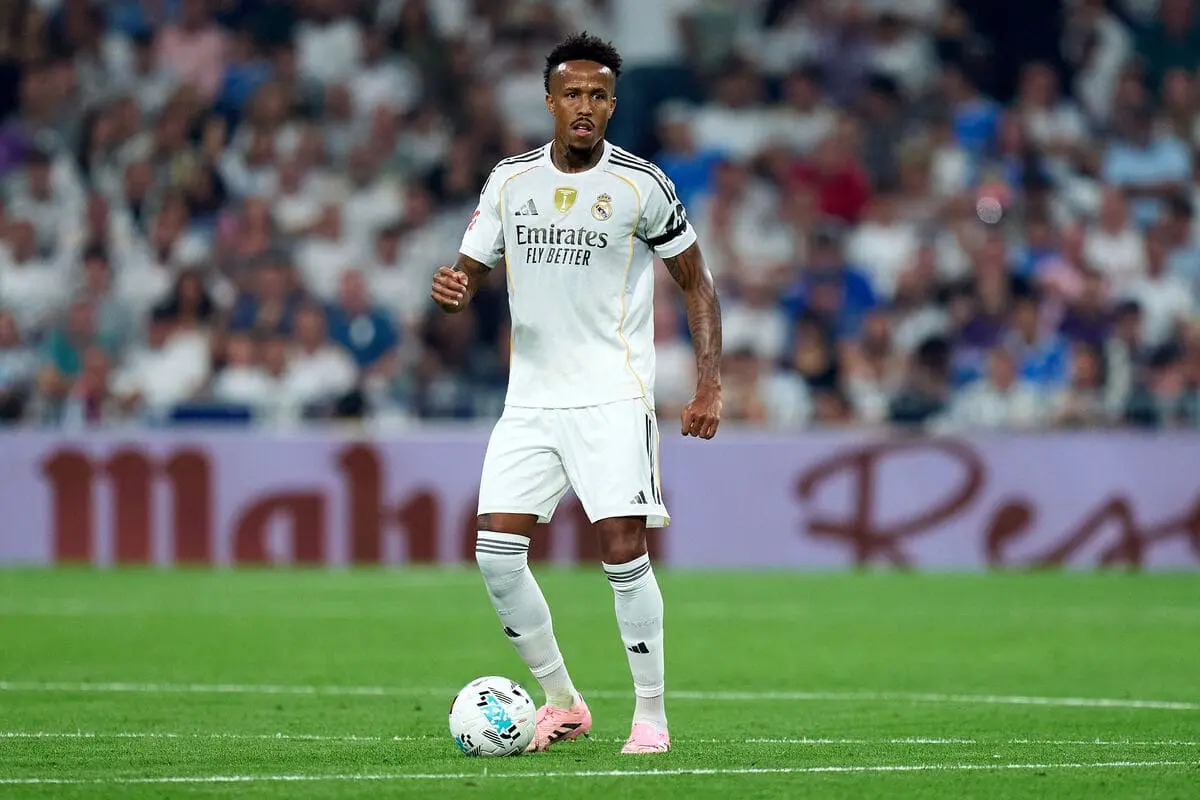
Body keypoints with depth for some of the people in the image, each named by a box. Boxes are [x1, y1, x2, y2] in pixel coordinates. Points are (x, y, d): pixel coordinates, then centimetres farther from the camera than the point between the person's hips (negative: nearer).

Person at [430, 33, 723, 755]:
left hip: (614, 397, -4)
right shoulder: (510, 181, 6)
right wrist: (456, 289, -14)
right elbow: (471, 272, 12)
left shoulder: (641, 184, -4)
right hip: (530, 398, 4)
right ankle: (562, 702, 12)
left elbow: (696, 281, 4)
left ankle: (651, 715, -2)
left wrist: (710, 385, -5)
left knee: (624, 551, -15)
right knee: (497, 552, -5)